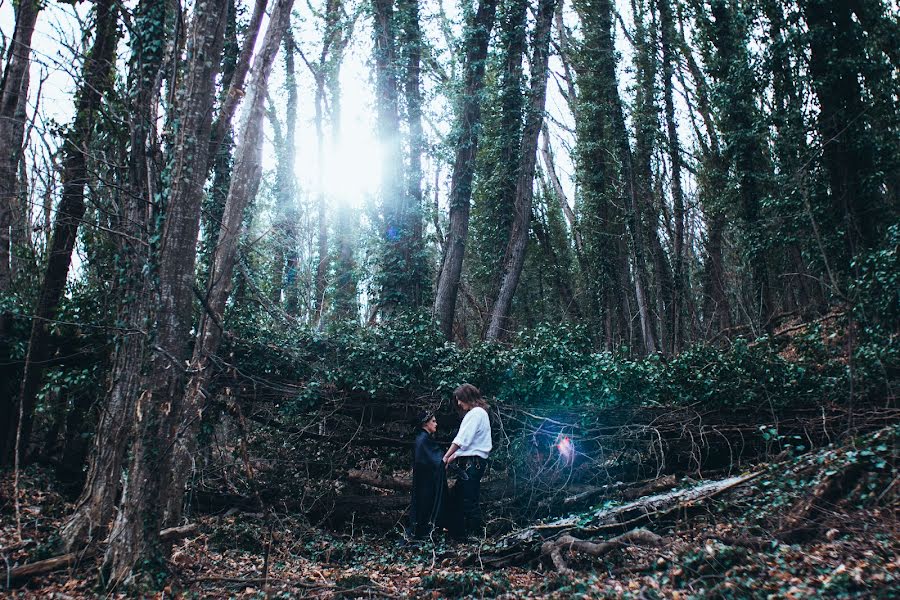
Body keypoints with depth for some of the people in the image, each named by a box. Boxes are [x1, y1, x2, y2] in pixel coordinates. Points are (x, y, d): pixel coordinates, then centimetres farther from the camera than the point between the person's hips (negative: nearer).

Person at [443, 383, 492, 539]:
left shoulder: (477, 413, -10)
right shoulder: (477, 413, 20)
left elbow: (462, 439, -15)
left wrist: (446, 457, -12)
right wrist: (454, 456, 13)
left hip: (473, 461, -10)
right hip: (472, 461, 10)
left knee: (467, 498, -9)